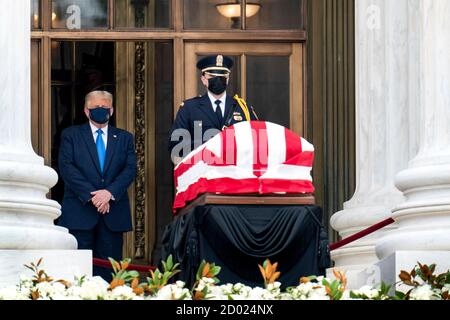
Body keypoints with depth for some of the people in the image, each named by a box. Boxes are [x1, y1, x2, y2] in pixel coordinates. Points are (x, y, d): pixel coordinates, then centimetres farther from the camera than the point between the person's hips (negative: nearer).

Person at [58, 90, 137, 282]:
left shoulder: (124, 138, 15)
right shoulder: (70, 135, 8)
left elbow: (130, 169, 3)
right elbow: (66, 168, -4)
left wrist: (110, 192, -14)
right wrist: (91, 195, -15)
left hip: (113, 213, 2)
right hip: (79, 212, -2)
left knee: (109, 268, 1)